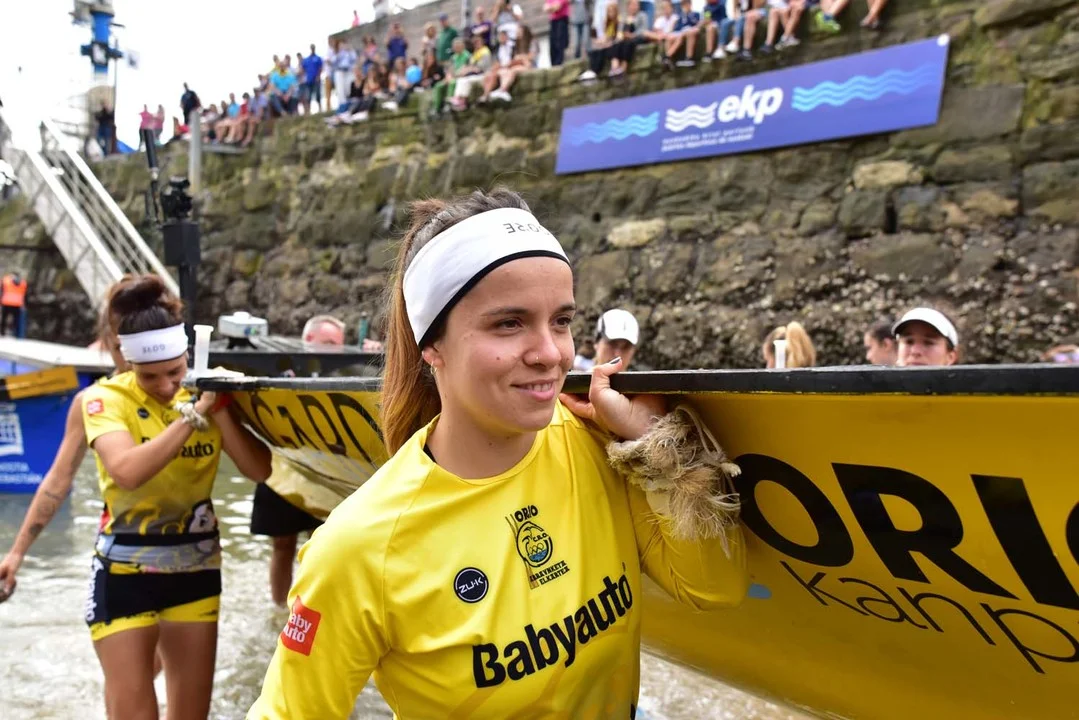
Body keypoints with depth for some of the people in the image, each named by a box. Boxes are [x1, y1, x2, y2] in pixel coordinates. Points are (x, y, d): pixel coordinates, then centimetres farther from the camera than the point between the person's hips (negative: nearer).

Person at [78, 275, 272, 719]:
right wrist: (193, 414, -28)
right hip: (124, 569, -3)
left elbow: (259, 470, -11)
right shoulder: (105, 398, -11)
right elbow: (128, 471, -31)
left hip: (196, 565, 4)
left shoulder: (205, 393, -1)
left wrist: (218, 409, -19)